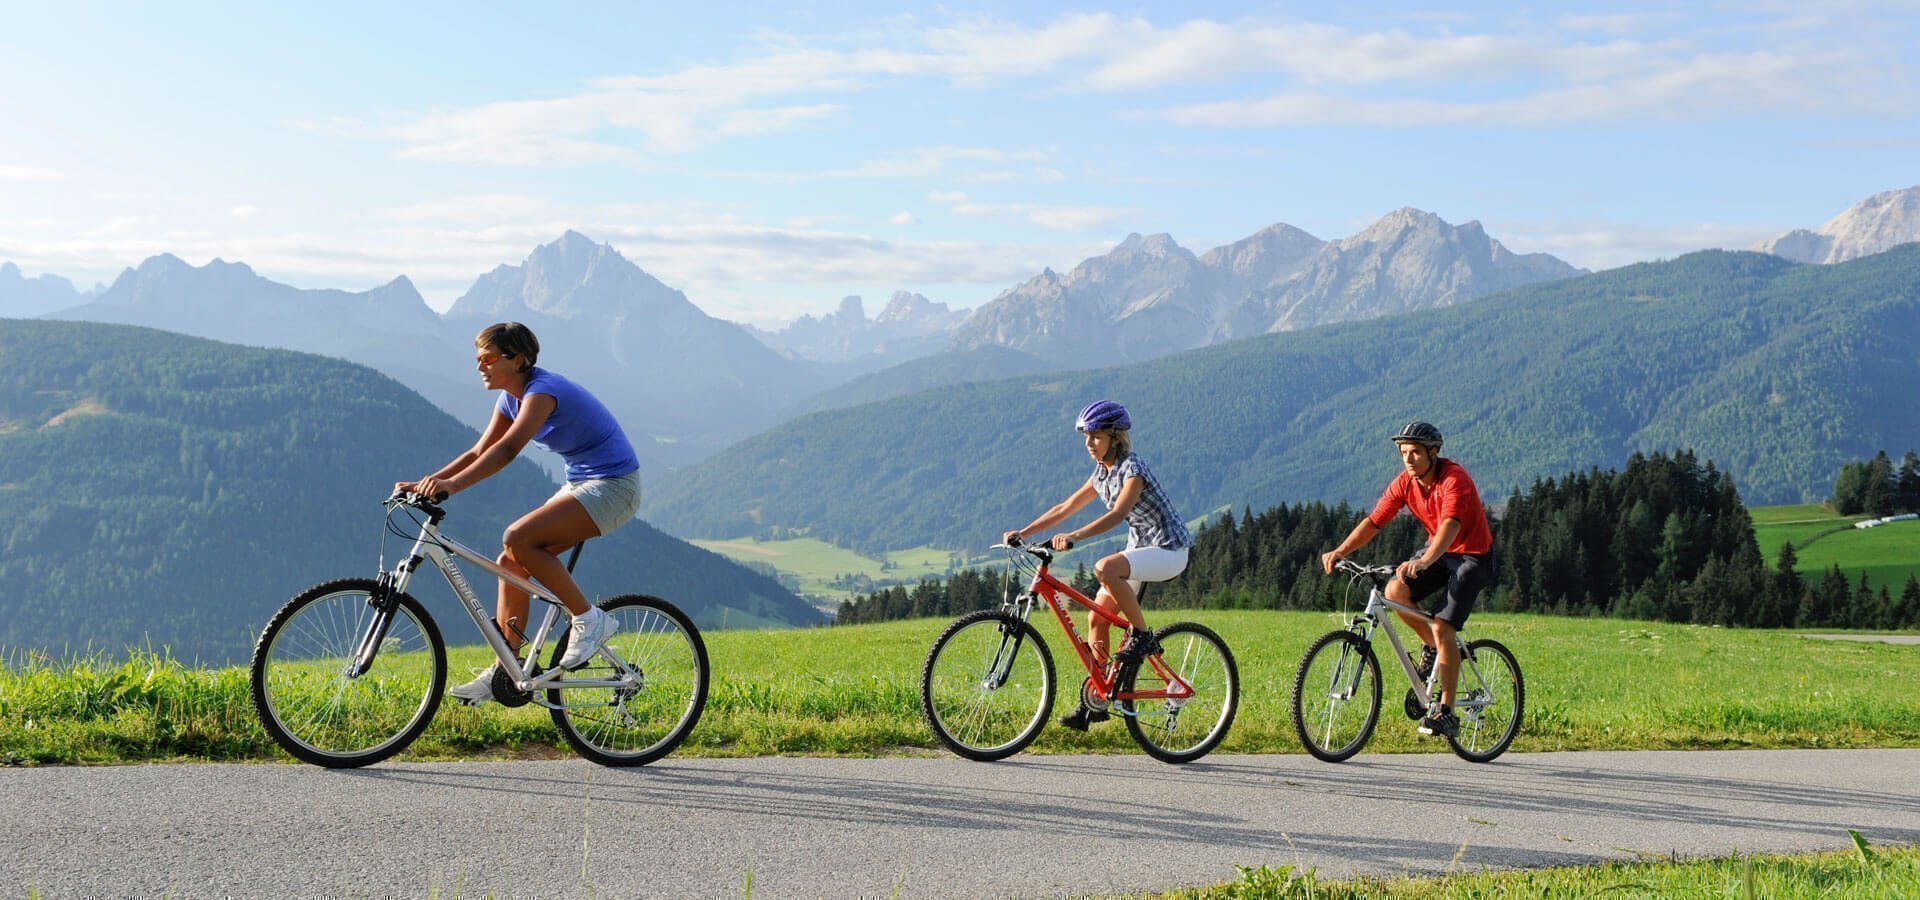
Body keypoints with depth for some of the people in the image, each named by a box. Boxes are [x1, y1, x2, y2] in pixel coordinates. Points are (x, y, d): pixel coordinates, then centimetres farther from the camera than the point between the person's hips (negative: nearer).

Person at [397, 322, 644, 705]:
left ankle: (589, 619, -11)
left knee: (518, 539, -24)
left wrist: (452, 485, -45)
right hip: (581, 485, 10)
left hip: (613, 486, -10)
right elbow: (479, 452, 10)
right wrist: (426, 483, -3)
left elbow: (507, 449, -35)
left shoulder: (542, 390, -21)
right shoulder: (511, 398, 8)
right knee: (510, 563, 2)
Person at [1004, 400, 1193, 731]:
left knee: (1105, 568, -34)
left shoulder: (1133, 467, -19)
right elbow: (1065, 508, 9)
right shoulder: (1102, 473, 7)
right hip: (1139, 548, 9)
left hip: (1168, 551, -9)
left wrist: (1075, 536, -45)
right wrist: (1022, 532, 0)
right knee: (1096, 618, -1)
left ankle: (1143, 636, -16)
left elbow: (1119, 513, -34)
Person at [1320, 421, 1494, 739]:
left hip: (1473, 555, -6)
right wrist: (1340, 551, -26)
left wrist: (1423, 561, -58)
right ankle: (1431, 646, 6)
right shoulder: (1404, 483, -7)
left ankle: (1446, 712, -8)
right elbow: (1373, 521, -10)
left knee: (1443, 628, -18)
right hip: (1438, 551, 6)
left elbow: (1450, 525, -42)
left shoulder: (1454, 478, -26)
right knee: (1394, 591, -21)